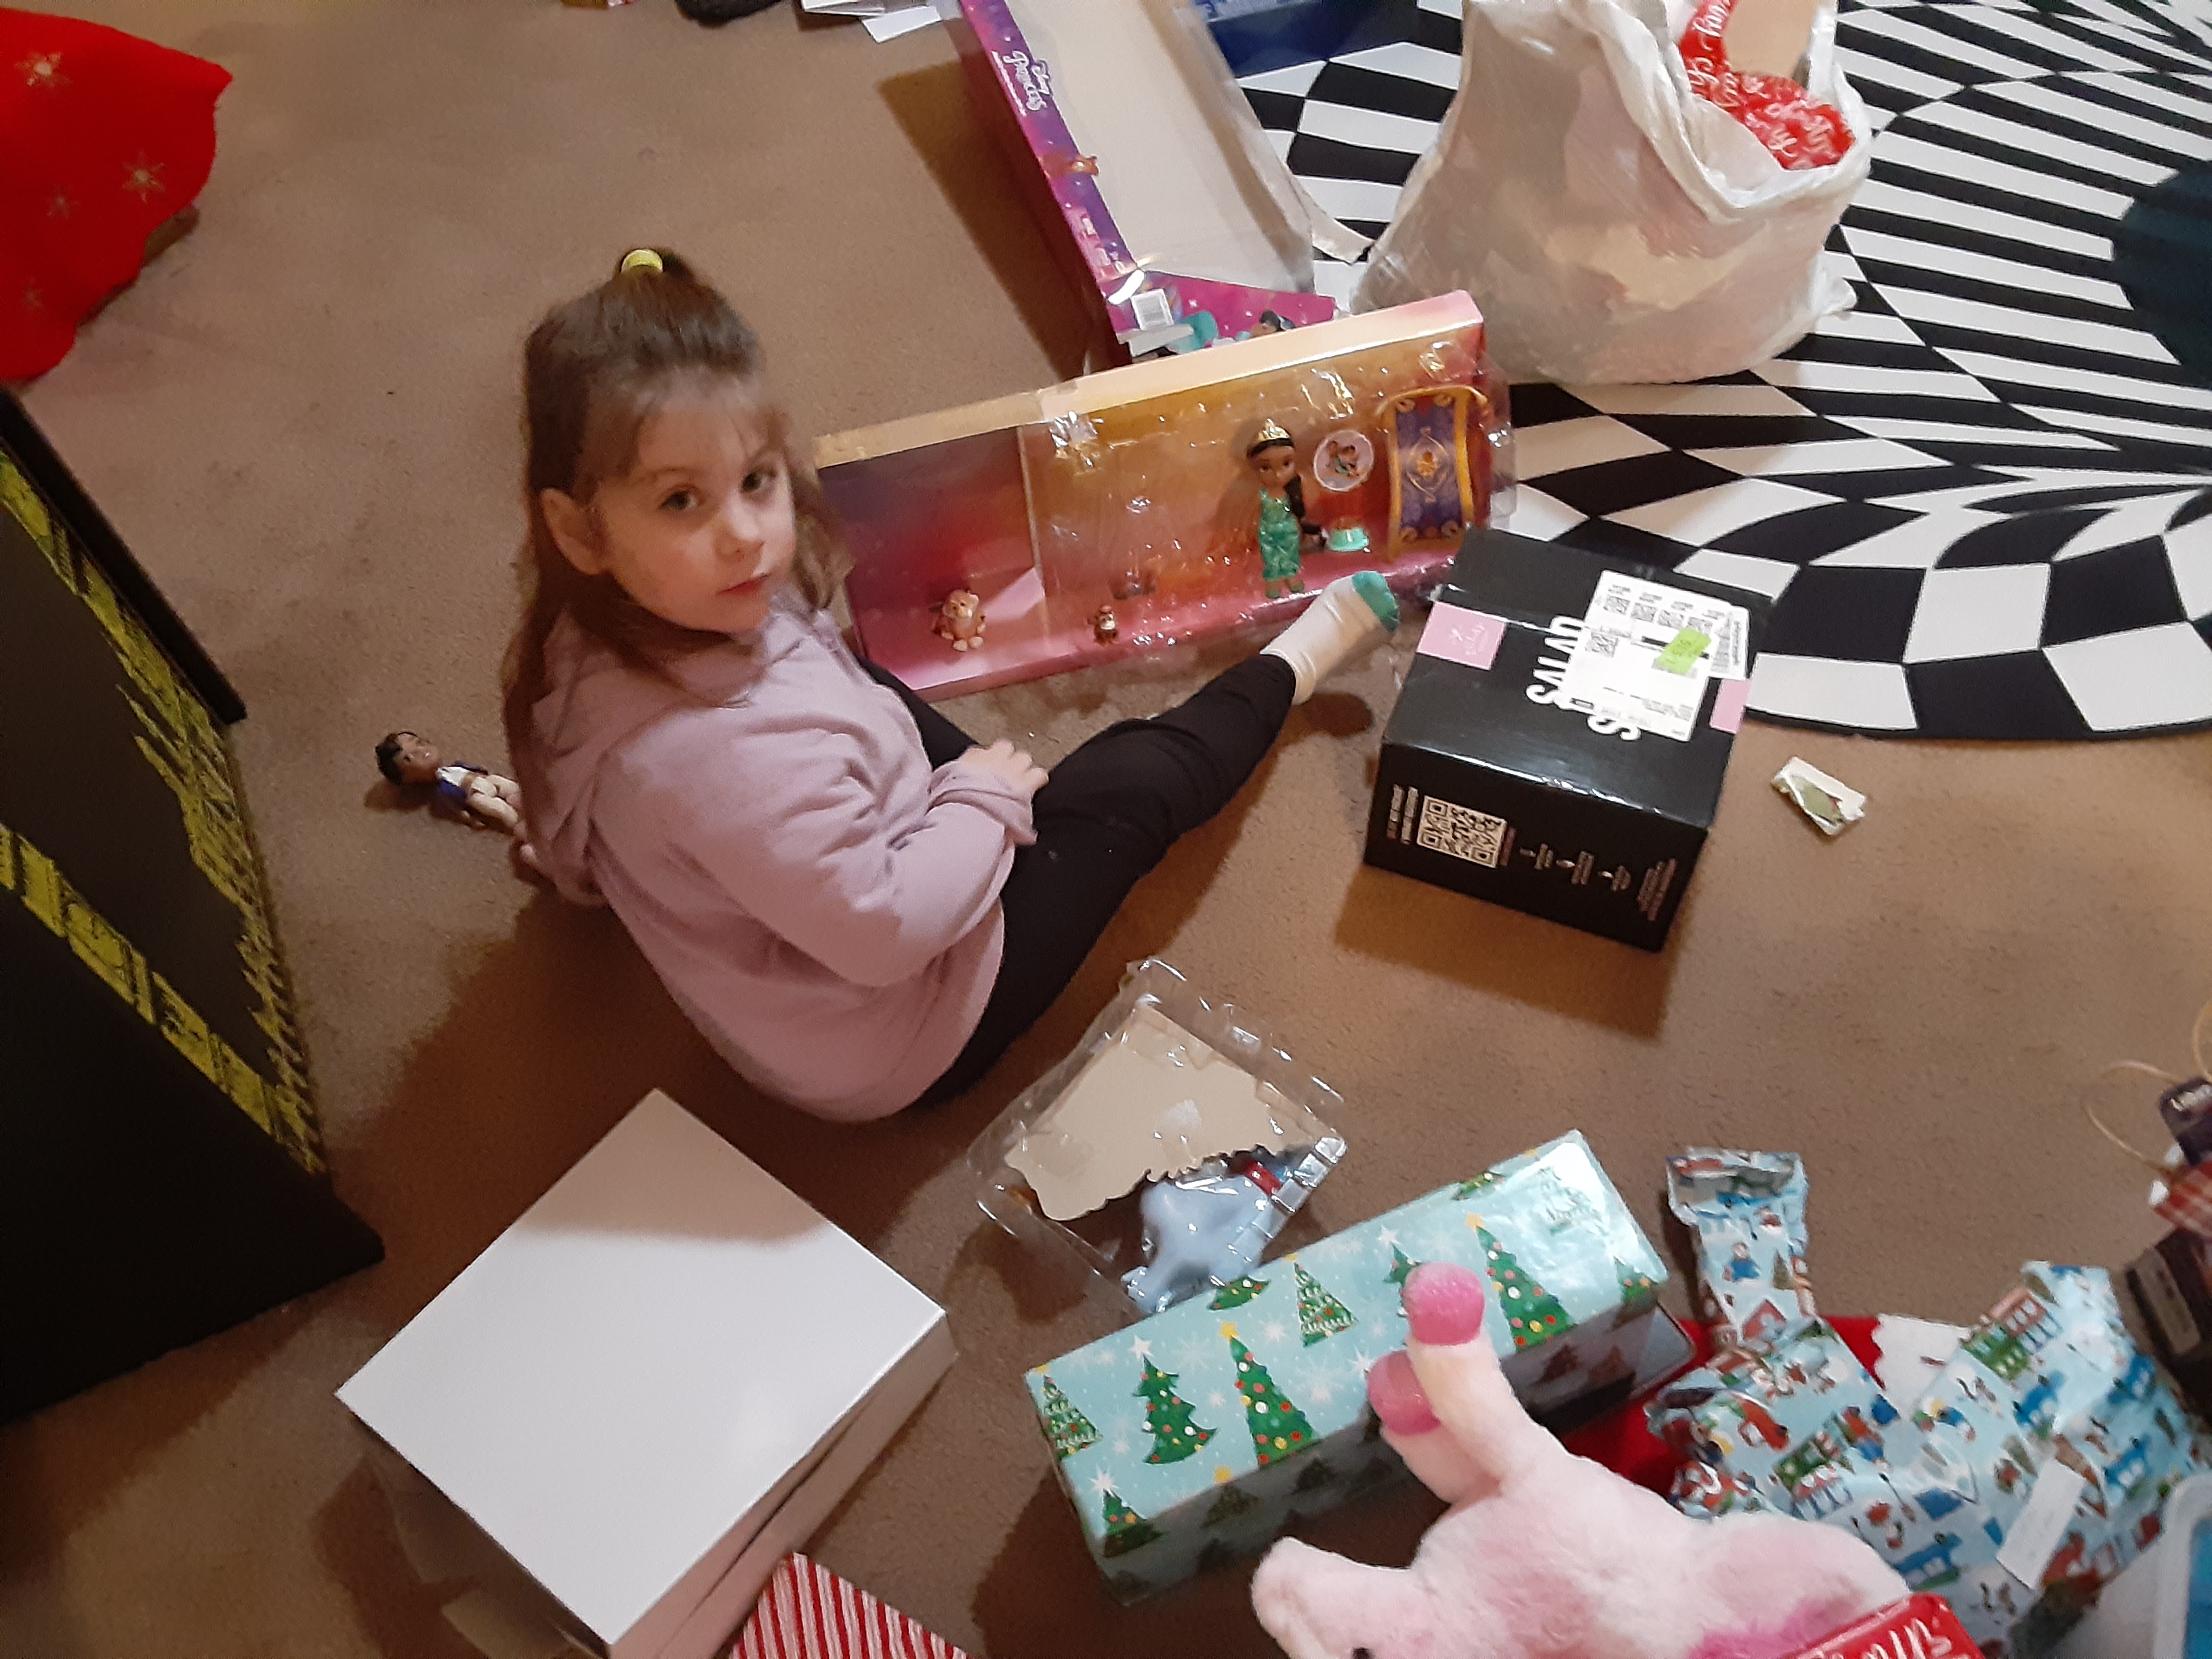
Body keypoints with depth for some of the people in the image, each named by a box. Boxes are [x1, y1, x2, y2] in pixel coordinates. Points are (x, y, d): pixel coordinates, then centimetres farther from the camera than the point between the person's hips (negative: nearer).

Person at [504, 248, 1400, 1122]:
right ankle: (1289, 666, 28)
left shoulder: (589, 633, -16)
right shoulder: (735, 756, -44)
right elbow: (883, 929, -32)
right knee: (1135, 782, 3)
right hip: (898, 1051, -7)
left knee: (856, 673, 22)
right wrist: (983, 802, -15)